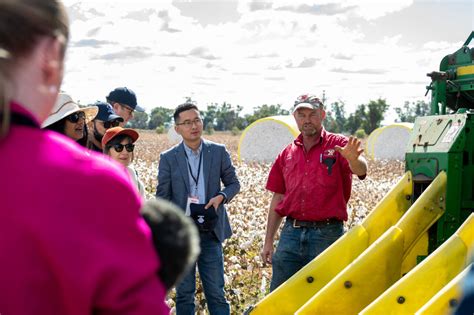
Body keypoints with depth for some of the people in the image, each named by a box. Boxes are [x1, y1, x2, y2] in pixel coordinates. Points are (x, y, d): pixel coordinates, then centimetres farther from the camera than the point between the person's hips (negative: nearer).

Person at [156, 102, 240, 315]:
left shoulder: (219, 152, 3)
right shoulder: (168, 158, 0)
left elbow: (233, 183, 12)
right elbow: (162, 199, 0)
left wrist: (221, 197, -11)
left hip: (211, 233, 0)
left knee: (216, 293, 4)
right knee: (184, 294, 8)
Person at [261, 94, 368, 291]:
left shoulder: (338, 146, -2)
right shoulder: (287, 154, 12)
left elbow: (360, 171, -22)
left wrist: (354, 160, -47)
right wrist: (268, 242, 14)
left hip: (327, 235, -4)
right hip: (291, 234, 4)